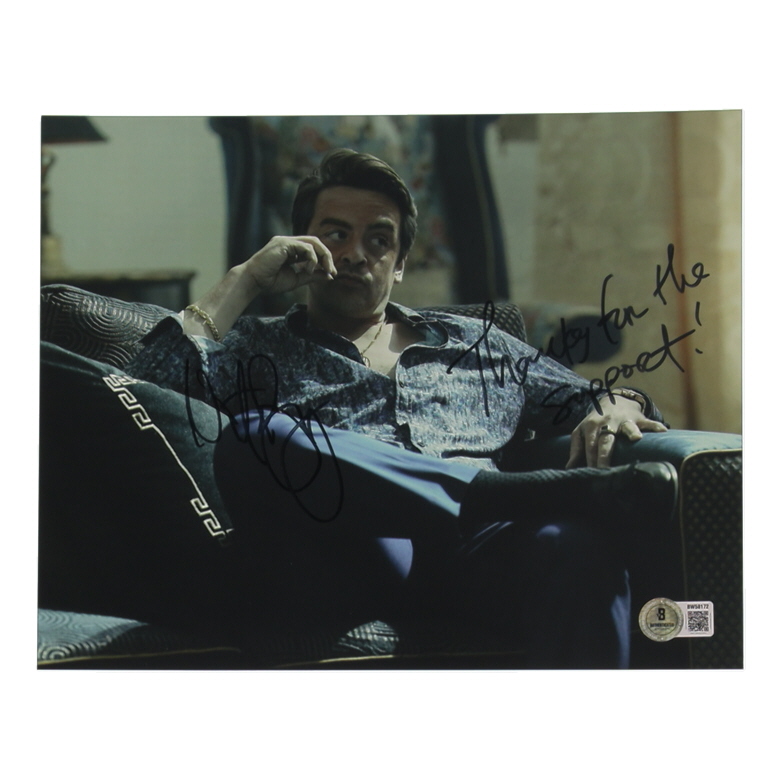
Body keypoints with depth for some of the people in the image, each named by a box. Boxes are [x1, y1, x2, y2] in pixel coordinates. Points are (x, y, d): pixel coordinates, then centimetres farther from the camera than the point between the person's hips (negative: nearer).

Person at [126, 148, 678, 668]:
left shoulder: (477, 345, 35)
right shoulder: (255, 349, 27)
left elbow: (585, 403, 37)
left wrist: (616, 407, 12)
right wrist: (243, 282, 12)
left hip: (479, 546, 2)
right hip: (346, 563, -1)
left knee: (578, 541, -35)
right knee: (254, 434, -34)